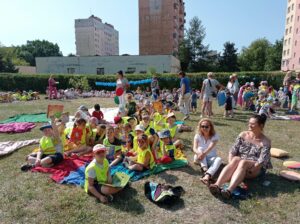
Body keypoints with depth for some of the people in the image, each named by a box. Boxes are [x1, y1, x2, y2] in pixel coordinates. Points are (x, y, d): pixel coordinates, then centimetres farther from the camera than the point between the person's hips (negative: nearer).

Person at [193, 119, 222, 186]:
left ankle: (207, 176, -57)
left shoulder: (215, 136, -10)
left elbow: (211, 147, -29)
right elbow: (194, 148, -22)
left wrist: (204, 153, -50)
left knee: (219, 159, -33)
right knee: (200, 149, -29)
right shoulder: (198, 135, -6)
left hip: (211, 158, -1)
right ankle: (205, 169, -48)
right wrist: (199, 153, -46)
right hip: (200, 159, 1)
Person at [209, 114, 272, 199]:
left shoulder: (265, 142, -6)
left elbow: (262, 161, -17)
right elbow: (232, 151, -2)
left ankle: (229, 190, -56)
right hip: (240, 162, 3)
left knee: (243, 162, -35)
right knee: (236, 159, -32)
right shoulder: (243, 135, 4)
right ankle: (217, 185, -52)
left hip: (256, 168, -2)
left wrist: (248, 170, -27)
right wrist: (230, 165, -17)